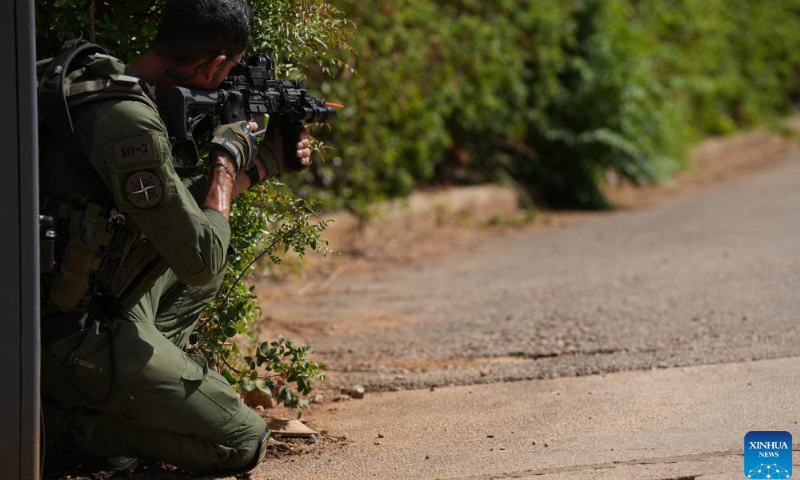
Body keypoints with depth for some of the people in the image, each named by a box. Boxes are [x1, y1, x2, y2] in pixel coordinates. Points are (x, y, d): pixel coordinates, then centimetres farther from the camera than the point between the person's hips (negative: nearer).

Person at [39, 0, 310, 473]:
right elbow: (201, 261, -21)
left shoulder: (108, 80, 6)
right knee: (246, 442, -2)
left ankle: (134, 385, 13)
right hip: (76, 340, -10)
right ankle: (71, 416, -2)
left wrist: (264, 163, 19)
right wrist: (227, 157, -8)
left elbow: (179, 204, 21)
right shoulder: (132, 123, -25)